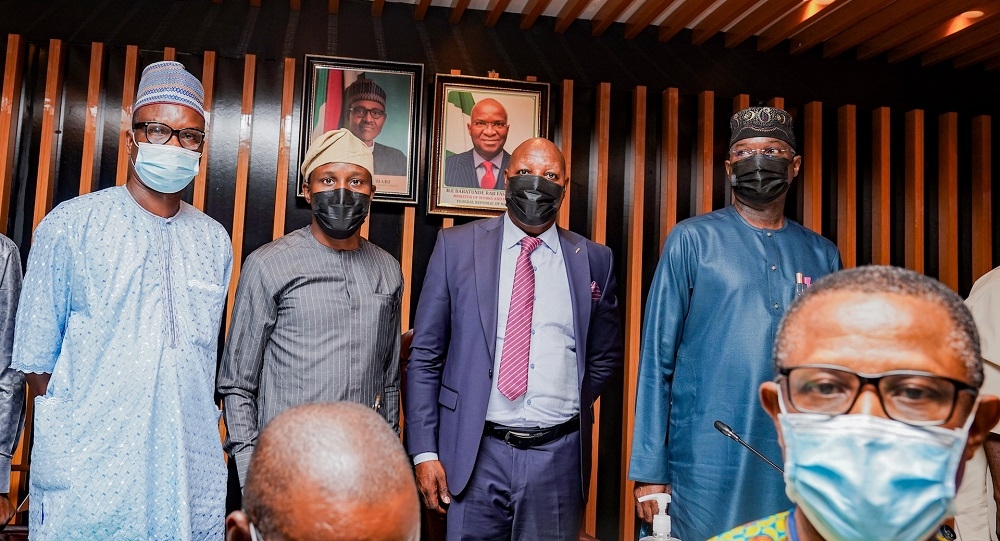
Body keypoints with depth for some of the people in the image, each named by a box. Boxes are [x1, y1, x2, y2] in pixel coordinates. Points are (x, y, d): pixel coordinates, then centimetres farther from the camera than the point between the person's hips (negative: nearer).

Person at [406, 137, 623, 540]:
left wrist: (571, 408, 8)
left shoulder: (593, 260, 4)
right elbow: (425, 355, 0)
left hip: (558, 458, 2)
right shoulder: (457, 246, 0)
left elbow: (606, 356, 16)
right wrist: (424, 451, -3)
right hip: (475, 453, -1)